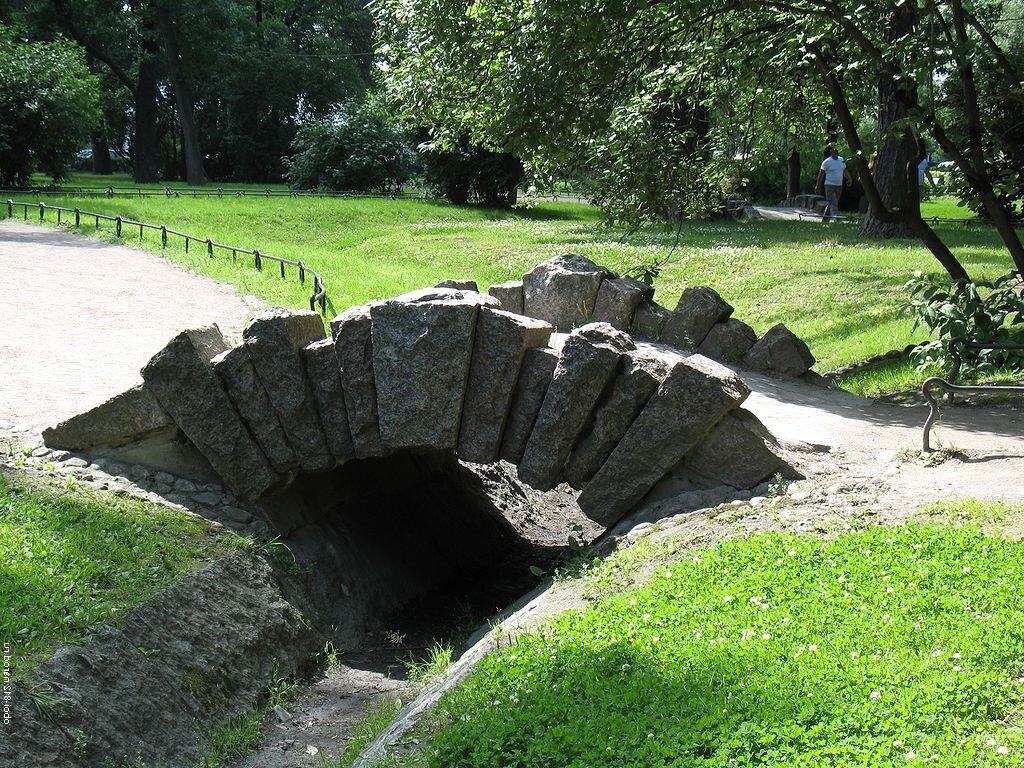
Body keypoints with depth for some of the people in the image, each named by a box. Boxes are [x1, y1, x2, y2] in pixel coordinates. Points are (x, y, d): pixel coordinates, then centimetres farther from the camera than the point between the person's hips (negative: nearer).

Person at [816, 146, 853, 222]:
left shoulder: (841, 160, 9)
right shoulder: (827, 162, -7)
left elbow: (845, 171, 20)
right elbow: (821, 174, -2)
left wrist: (849, 178, 5)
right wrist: (818, 186, -2)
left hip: (839, 186, 6)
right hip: (829, 185, -6)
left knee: (830, 204, 11)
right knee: (833, 204, -14)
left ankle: (824, 220, 20)